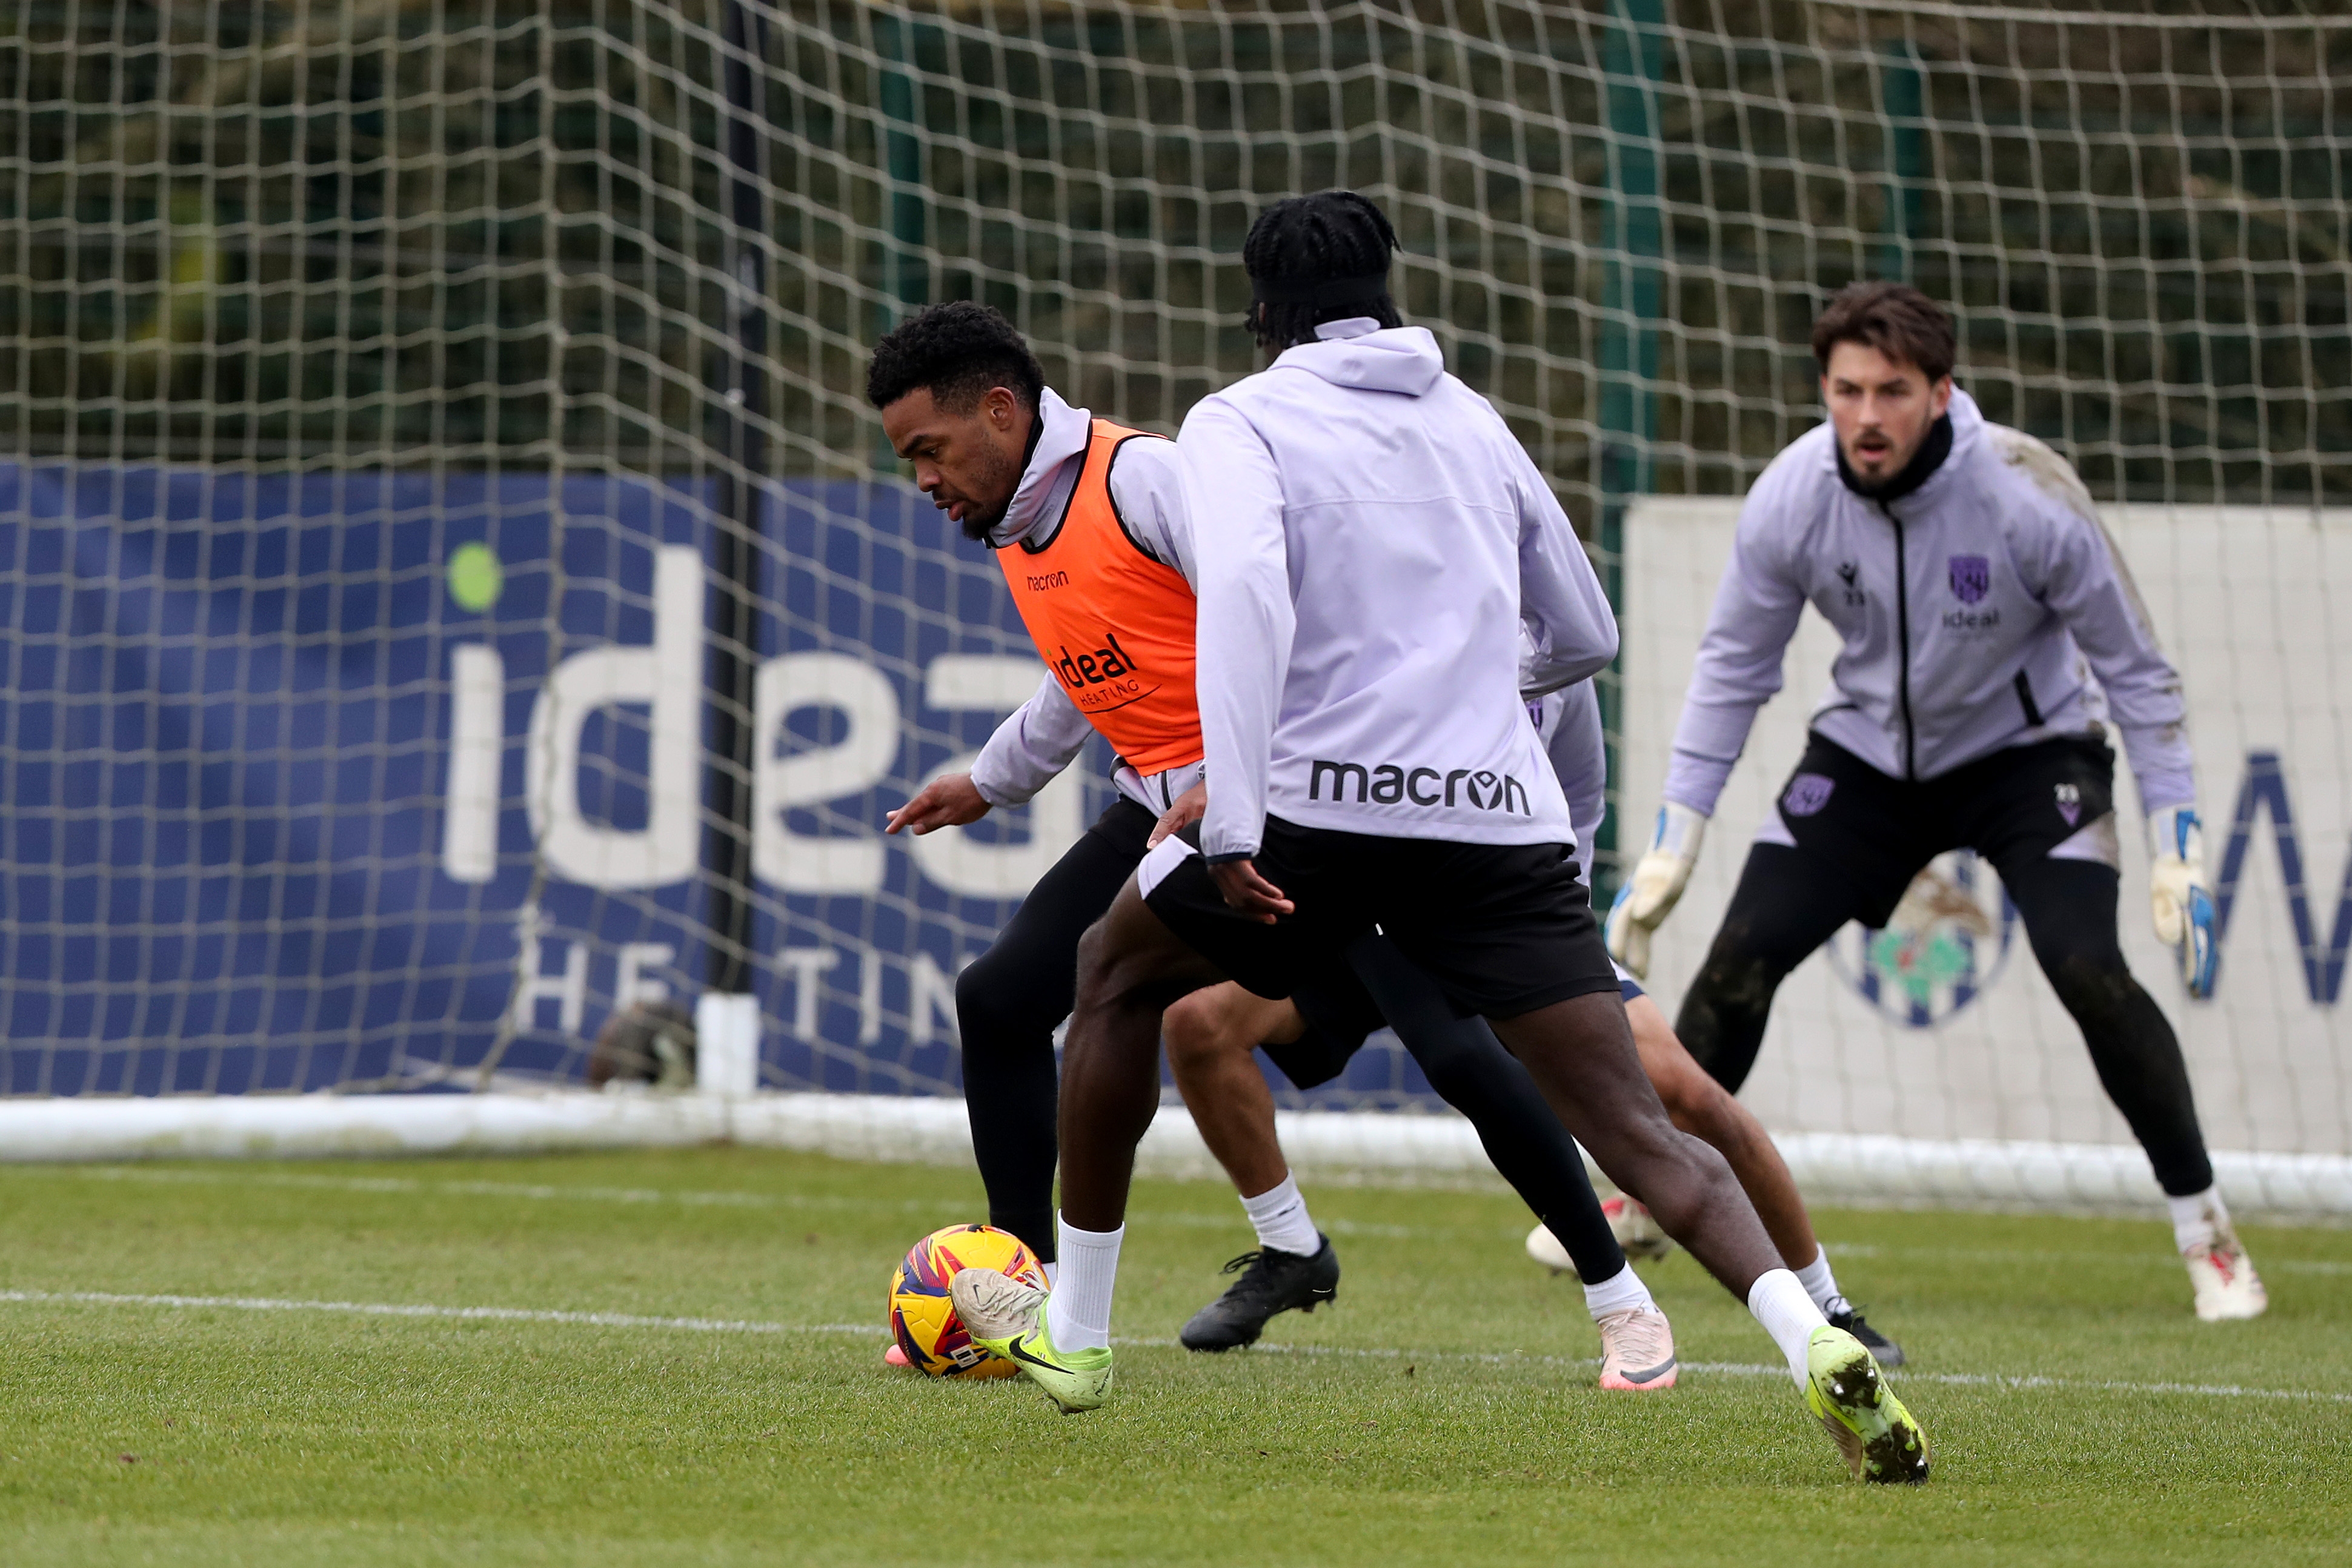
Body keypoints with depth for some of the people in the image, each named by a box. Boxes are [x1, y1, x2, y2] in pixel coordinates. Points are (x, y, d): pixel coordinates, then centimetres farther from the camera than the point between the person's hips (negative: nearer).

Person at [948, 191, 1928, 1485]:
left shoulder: (1241, 422, 4)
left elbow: (1244, 592, -16)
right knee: (1637, 1134, -2)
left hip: (1324, 804, -3)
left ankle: (1069, 1332, 30)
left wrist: (1231, 821, -21)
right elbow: (1586, 636, 29)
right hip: (1503, 818, 3)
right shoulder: (1473, 422, 20)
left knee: (1116, 975, 25)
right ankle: (1817, 1342, -27)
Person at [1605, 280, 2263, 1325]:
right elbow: (1732, 668, -4)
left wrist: (2178, 850, -17)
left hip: (2027, 750, -3)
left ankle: (2207, 1235, -8)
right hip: (1868, 754, 3)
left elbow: (2133, 669, -16)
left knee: (2088, 972, -22)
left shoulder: (2028, 496, -28)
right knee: (1741, 954, -8)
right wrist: (1671, 843, -6)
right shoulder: (1790, 500, -20)